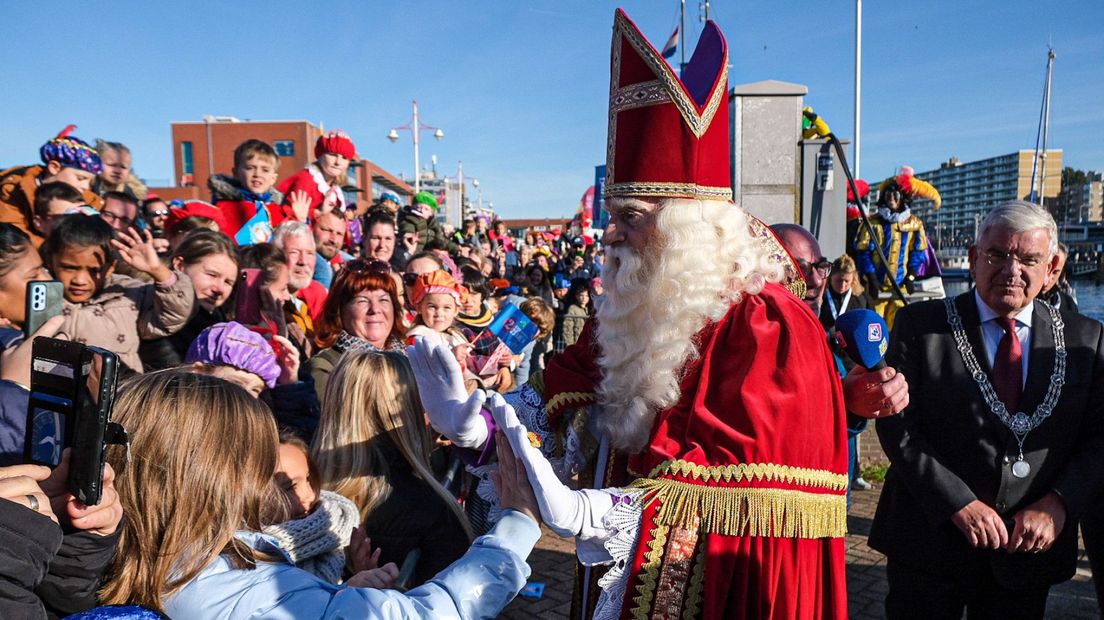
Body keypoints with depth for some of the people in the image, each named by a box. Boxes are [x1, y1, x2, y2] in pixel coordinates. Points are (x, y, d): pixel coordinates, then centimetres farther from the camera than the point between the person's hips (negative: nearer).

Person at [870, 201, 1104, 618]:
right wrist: (959, 504, -16)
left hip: (1031, 548, 3)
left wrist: (1058, 504, -12)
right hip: (930, 538, -2)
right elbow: (898, 426, -10)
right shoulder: (920, 325, -5)